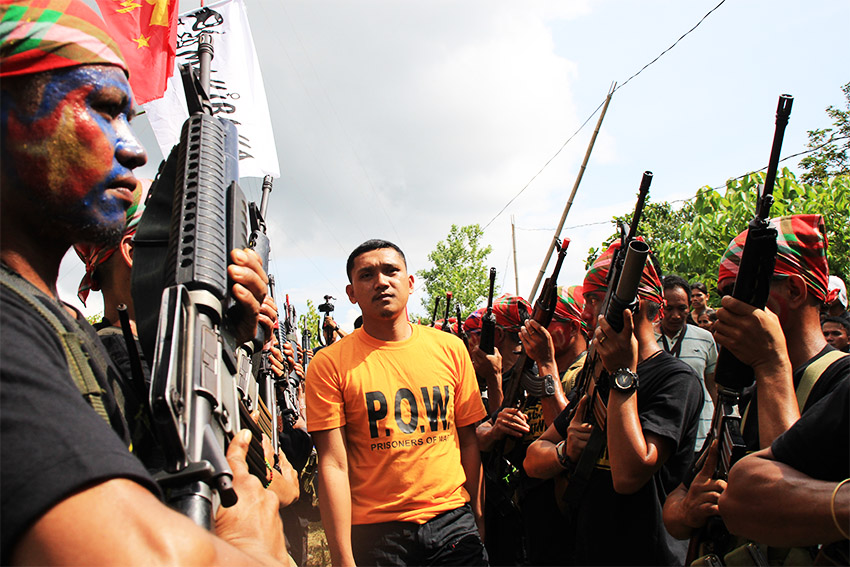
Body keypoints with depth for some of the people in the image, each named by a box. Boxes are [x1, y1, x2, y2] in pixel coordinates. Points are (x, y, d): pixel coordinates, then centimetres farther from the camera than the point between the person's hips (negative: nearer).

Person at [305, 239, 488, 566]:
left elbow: (468, 441, 7)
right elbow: (333, 466, -10)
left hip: (453, 521, 2)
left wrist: (478, 518, 6)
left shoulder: (450, 348, 2)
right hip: (374, 531, -2)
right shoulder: (329, 364, -7)